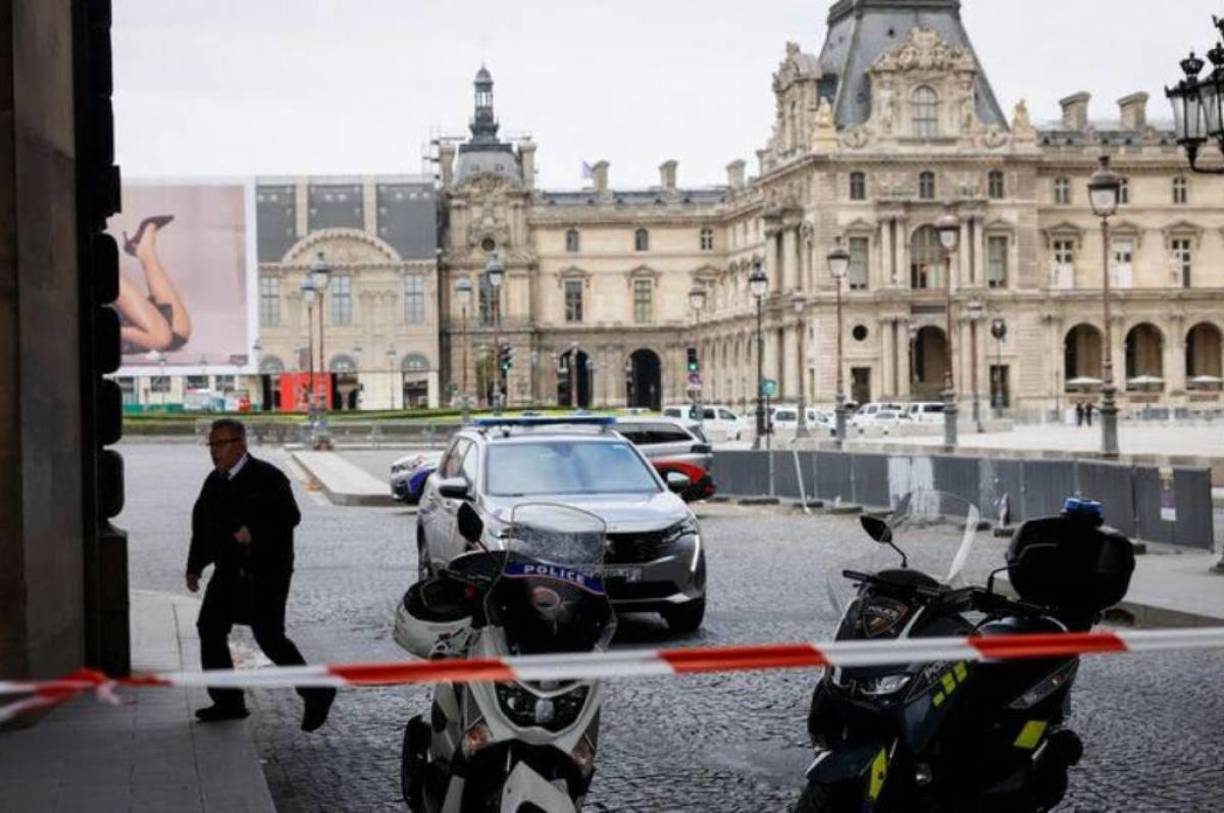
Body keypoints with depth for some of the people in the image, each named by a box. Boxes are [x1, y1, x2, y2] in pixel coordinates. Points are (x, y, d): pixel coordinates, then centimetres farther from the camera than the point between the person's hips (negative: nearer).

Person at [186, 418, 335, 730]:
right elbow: (201, 525, 20)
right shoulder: (215, 482, 13)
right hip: (229, 572, 8)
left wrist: (254, 532, -28)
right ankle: (228, 702, 14)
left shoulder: (266, 477, -11)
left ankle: (317, 695, 7)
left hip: (265, 572, -8)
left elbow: (290, 515, -19)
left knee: (269, 637, -9)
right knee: (210, 628, 4)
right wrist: (194, 566, 17)